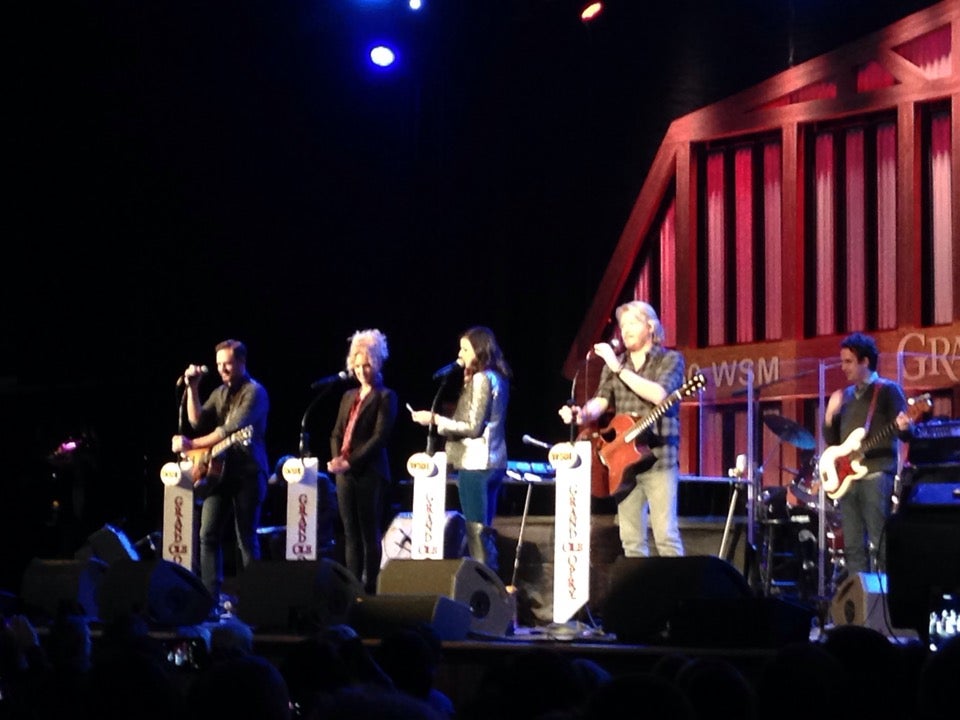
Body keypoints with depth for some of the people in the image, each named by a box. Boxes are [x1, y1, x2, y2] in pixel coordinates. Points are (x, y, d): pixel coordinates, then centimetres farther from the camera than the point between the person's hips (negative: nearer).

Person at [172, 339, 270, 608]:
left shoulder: (254, 392, -8)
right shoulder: (219, 393, 15)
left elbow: (230, 429, -18)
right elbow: (198, 422, 5)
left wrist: (191, 445, -19)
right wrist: (192, 389, -5)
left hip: (248, 473, -6)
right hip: (219, 470, 6)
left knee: (247, 539, -3)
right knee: (209, 535, -1)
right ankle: (210, 596, 0)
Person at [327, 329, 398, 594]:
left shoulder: (385, 397, -2)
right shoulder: (349, 396, 18)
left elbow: (380, 436, -11)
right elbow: (337, 433, 16)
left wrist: (351, 462, -16)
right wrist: (336, 459, -4)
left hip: (370, 473, -6)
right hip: (345, 474, 7)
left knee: (370, 534, -4)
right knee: (351, 535, 6)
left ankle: (369, 589, -2)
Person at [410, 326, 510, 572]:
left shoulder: (481, 379, -12)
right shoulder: (496, 378, 15)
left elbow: (473, 427, -16)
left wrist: (435, 420, -12)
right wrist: (467, 382, 15)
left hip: (475, 463, -10)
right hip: (492, 462, 10)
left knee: (476, 531, -8)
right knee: (484, 530, 12)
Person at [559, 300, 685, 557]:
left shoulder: (670, 359, 2)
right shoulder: (614, 364, 16)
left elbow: (658, 394, -16)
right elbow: (601, 401, 6)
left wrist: (619, 369, -16)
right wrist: (583, 415, -17)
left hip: (658, 457, -5)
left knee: (665, 534, -11)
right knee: (630, 539, 4)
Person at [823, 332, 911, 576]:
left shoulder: (888, 390, -1)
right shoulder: (845, 396, 18)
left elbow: (905, 434, -7)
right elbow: (831, 440, 17)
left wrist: (904, 427, -31)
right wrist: (830, 415, -1)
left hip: (877, 474, -6)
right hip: (848, 477, 6)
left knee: (880, 545, -10)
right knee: (853, 547, 4)